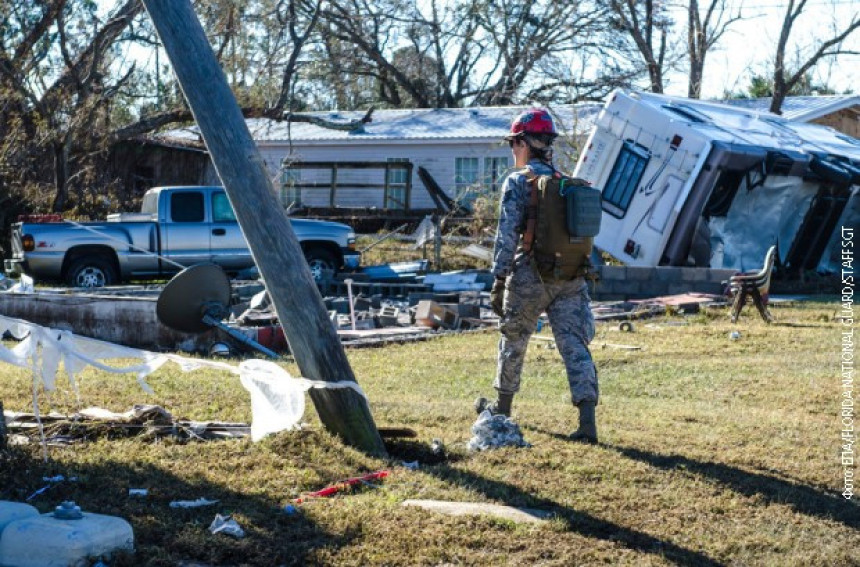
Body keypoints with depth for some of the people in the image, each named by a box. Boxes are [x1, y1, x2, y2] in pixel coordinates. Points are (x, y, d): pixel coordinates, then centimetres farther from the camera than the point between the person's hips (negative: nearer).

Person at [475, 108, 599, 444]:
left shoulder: (517, 182, -6)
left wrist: (498, 280, -8)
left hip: (530, 277, -4)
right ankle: (587, 420, -13)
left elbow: (507, 236, -12)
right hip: (571, 277, 4)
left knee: (514, 340, 17)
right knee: (574, 344, -1)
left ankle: (503, 407, 34)